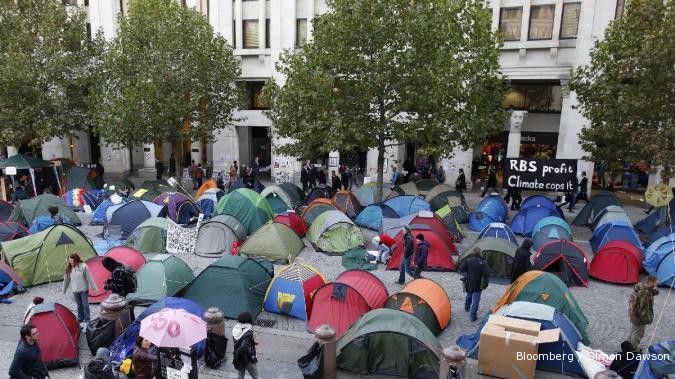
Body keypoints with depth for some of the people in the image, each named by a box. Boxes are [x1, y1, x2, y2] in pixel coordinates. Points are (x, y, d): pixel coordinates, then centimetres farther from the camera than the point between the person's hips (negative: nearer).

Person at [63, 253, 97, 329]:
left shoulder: (83, 266, -14)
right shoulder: (69, 268, 0)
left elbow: (89, 277, -12)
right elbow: (66, 279, 10)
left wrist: (94, 287, -10)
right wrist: (63, 289, 15)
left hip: (84, 289, -4)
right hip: (75, 290, 4)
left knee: (85, 305, 3)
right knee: (79, 305, 13)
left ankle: (87, 320, 12)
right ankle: (80, 320, 23)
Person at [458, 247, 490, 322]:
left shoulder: (467, 261, -6)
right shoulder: (482, 263, -15)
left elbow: (461, 270, -8)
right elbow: (486, 274, -19)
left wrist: (465, 276, 8)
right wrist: (485, 284, -3)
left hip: (469, 284, 4)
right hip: (478, 285, -4)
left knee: (469, 295, 29)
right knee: (475, 300, 1)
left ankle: (467, 308, 52)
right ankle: (473, 316, -2)